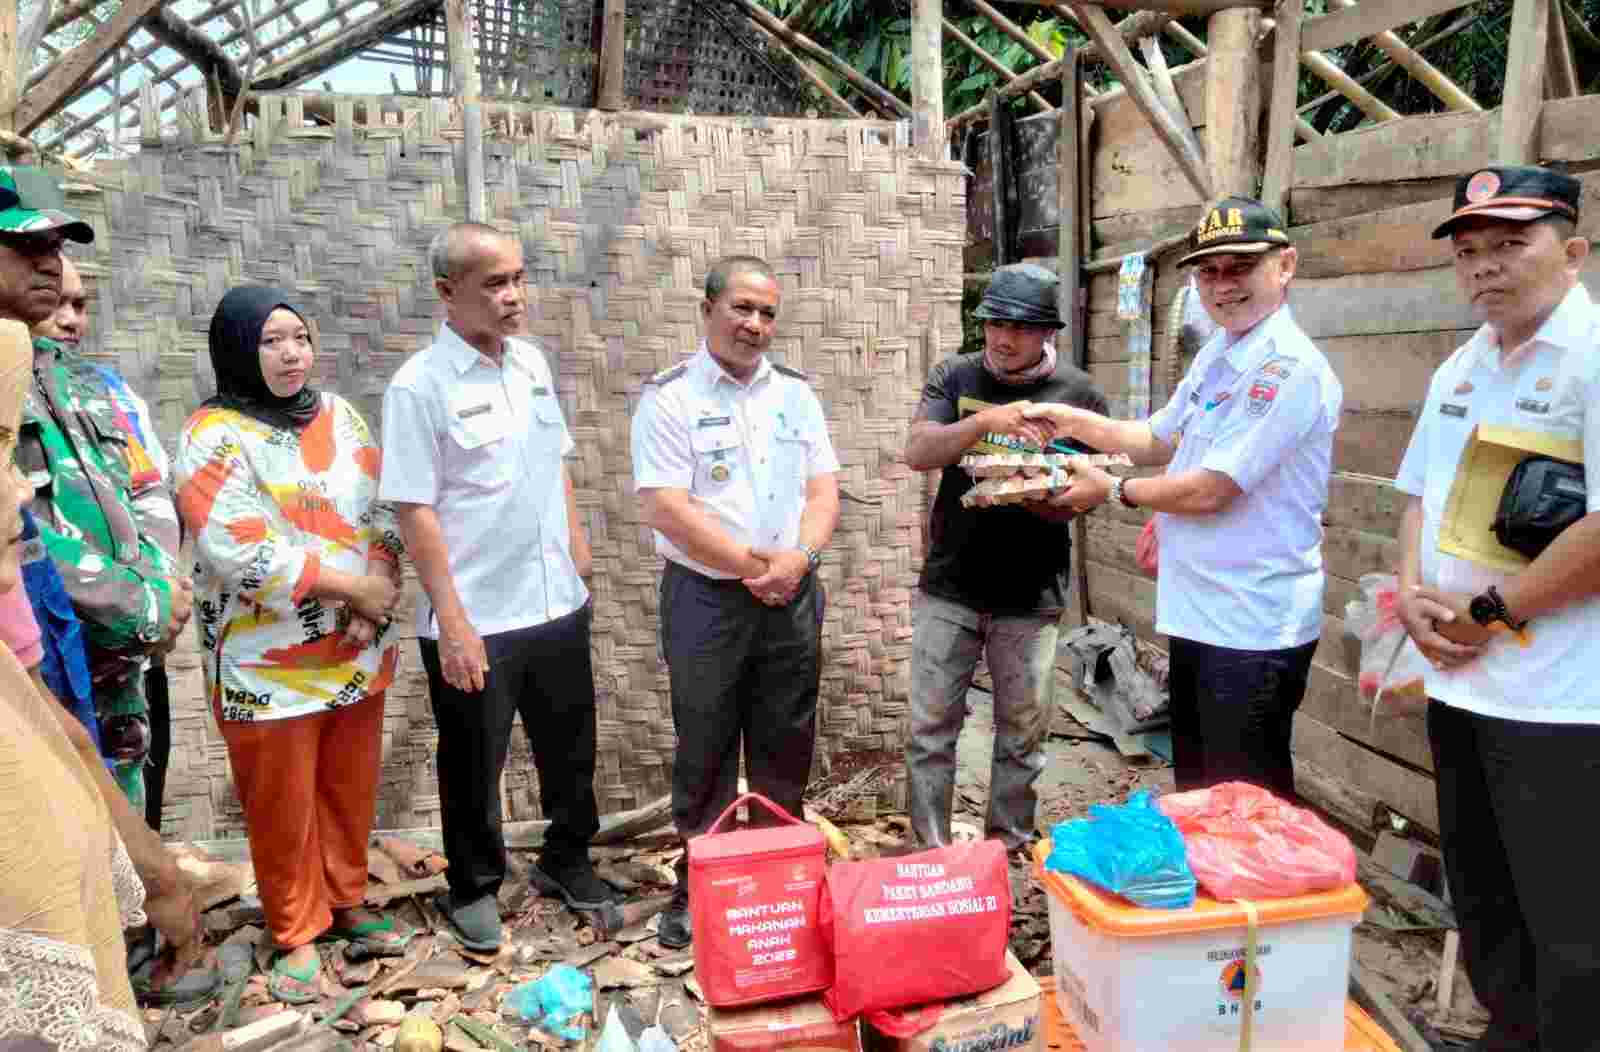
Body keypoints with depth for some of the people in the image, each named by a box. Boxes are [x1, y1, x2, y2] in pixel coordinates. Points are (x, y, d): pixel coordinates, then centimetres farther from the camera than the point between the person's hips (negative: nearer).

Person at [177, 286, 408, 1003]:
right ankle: (295, 934, 27)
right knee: (282, 805, 8)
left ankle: (346, 903, 36)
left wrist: (379, 598, -10)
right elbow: (241, 553, -20)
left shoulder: (337, 414, 6)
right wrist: (357, 588, -16)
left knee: (351, 788, 16)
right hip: (270, 662, -5)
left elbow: (385, 509, 5)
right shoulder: (214, 435, -11)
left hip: (356, 649, 5)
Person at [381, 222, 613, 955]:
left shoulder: (532, 361, 6)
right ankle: (473, 888, 33)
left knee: (570, 747, 19)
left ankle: (565, 860, 41)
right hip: (475, 620, -6)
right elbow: (414, 511, -16)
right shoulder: (421, 385, -14)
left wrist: (577, 550, 12)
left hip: (557, 605, 6)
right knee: (473, 766, 12)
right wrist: (453, 624, -18)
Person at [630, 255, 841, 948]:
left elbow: (823, 489, 5)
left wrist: (797, 559, -13)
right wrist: (752, 566, -14)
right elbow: (667, 507, -14)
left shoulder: (795, 393, 9)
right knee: (704, 754, 7)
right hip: (706, 599, -4)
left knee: (785, 749, 13)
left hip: (791, 599, 4)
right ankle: (696, 889, 23)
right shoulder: (669, 397, -6)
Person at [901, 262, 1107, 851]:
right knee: (931, 726, 6)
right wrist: (984, 420, -27)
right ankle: (929, 852, 21)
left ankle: (1008, 849, 30)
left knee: (1022, 733, 11)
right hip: (948, 586, 1)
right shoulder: (955, 377, 2)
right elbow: (917, 452, -11)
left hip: (1031, 596, 0)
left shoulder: (1079, 393, -1)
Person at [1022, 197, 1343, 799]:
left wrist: (1114, 490, -7)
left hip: (1252, 630, -9)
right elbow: (1161, 441, 22)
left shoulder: (1289, 368, -20)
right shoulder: (1214, 355, 9)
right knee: (1196, 796, 24)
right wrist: (1075, 422, 9)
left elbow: (1209, 491, -23)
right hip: (1197, 614, 9)